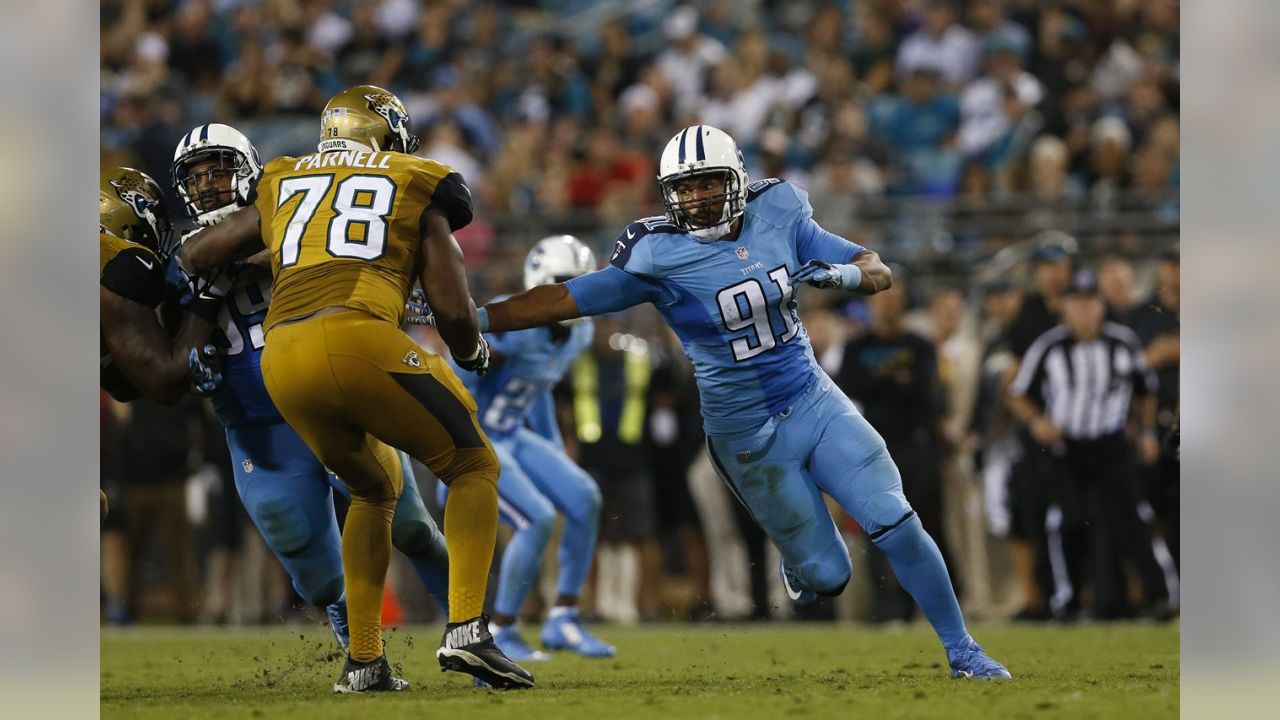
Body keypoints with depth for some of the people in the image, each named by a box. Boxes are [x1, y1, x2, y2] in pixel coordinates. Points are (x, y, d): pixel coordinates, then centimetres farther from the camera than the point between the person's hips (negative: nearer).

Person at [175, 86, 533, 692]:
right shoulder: (418, 193, 17)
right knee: (473, 466, 13)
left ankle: (363, 660, 19)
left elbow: (192, 257, 36)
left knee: (374, 489, 27)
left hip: (282, 356, 5)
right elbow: (453, 311, 11)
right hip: (360, 340, -5)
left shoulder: (283, 186, 28)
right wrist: (474, 353, 33)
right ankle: (466, 629, -5)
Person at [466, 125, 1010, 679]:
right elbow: (565, 300, -14)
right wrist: (471, 318, -22)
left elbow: (881, 273, -1)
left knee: (897, 524, -6)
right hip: (750, 437, -3)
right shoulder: (660, 258, -14)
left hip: (814, 401, 3)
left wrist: (842, 274, -24)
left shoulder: (777, 220, -4)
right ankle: (797, 563, 39)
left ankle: (962, 652, 11)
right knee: (825, 578, 1)